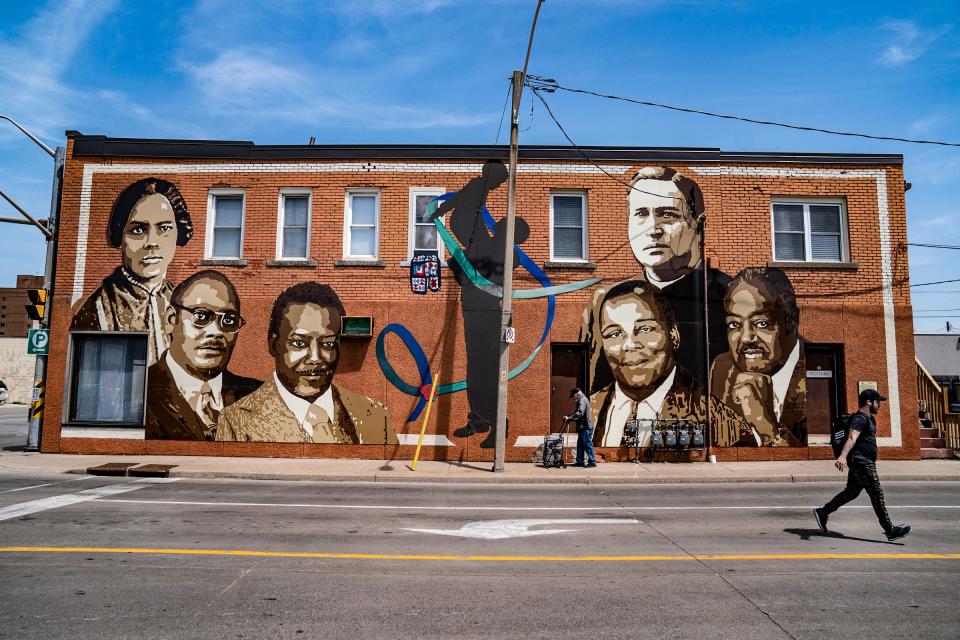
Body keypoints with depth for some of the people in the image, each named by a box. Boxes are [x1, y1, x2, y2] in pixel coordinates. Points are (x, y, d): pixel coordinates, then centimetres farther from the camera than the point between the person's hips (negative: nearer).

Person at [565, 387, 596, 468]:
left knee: (588, 444, -6)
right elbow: (577, 412, 23)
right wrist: (569, 417, 9)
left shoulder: (582, 400, -15)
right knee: (580, 444, 12)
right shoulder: (581, 400, 18)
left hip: (586, 427, -11)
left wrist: (569, 418, -29)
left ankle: (592, 462, -1)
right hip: (583, 427, 11)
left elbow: (579, 413, -29)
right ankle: (580, 461, 16)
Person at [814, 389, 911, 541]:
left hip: (863, 463, 11)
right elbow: (852, 438, -32)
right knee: (877, 494, -6)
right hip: (861, 462, -11)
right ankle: (890, 531, -1)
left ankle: (822, 512, 16)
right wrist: (842, 456, -45)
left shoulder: (869, 419, 17)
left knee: (851, 492, 12)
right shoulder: (860, 419, -16)